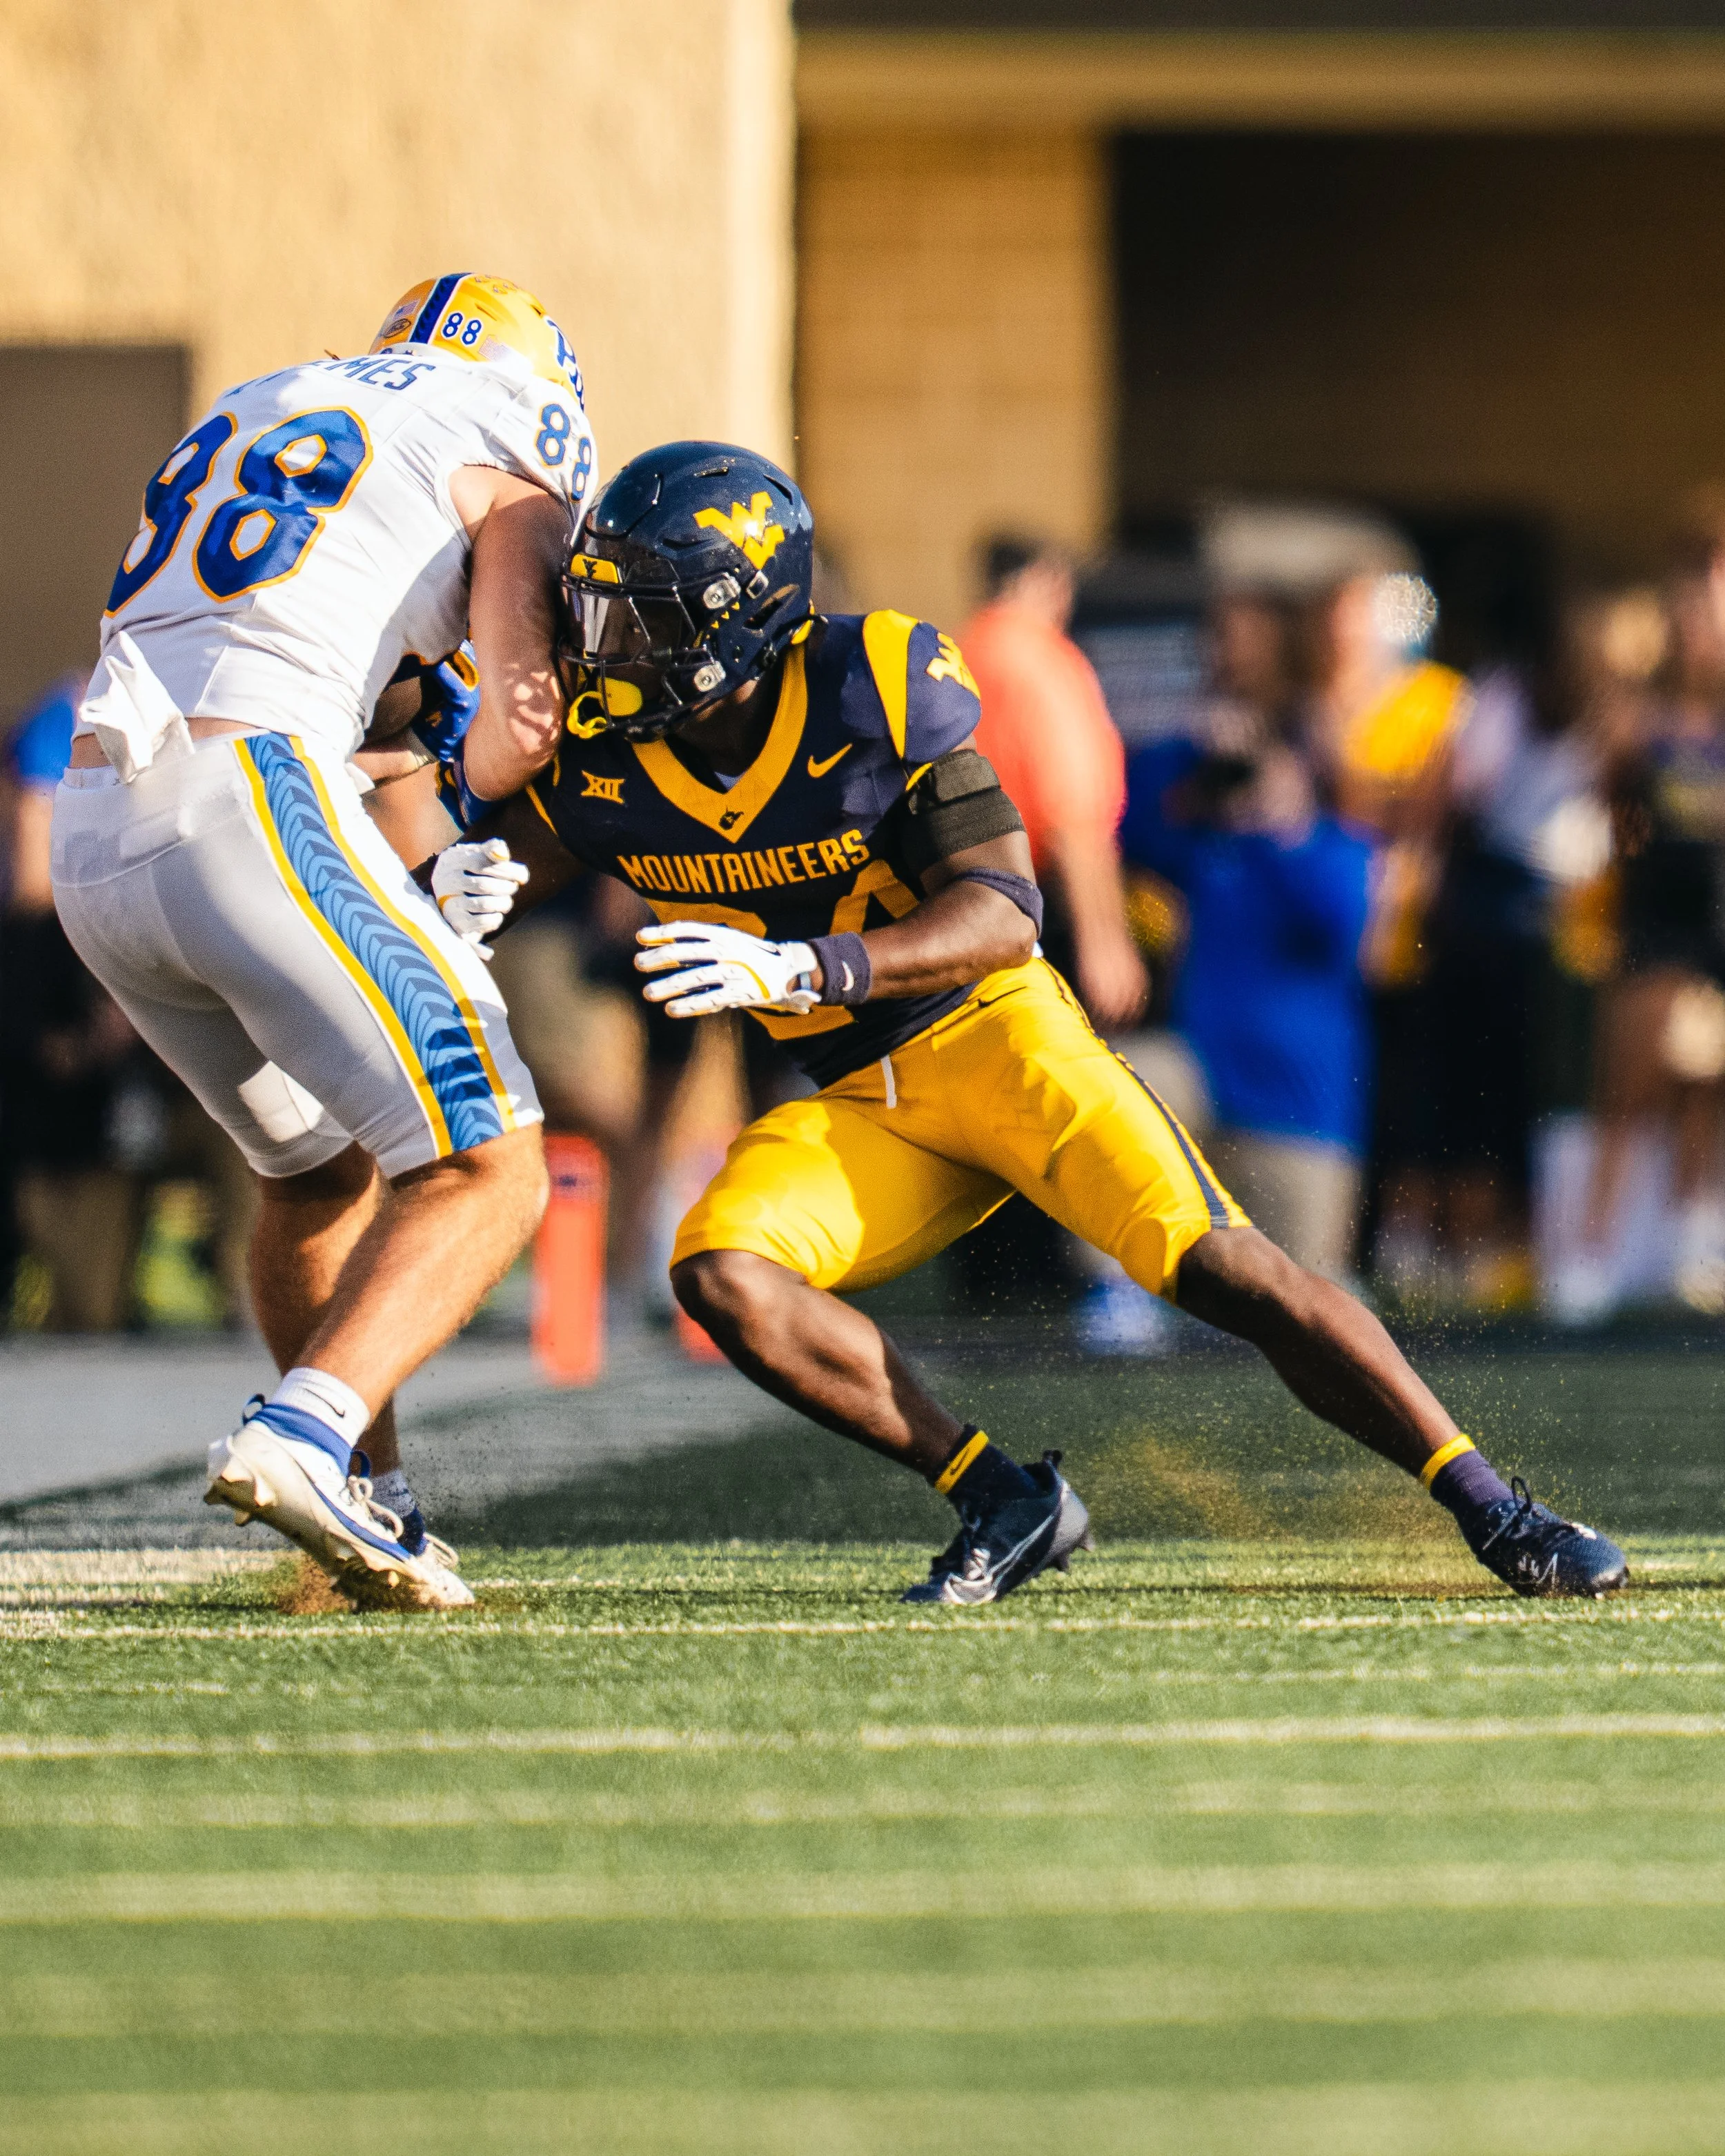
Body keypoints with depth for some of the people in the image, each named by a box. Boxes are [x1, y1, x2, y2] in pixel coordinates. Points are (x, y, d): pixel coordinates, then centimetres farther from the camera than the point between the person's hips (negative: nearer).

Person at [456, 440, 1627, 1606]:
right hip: (858, 1106, 5)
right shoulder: (603, 762, -8)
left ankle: (1494, 1511, -13)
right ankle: (1006, 1504, -11)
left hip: (991, 1031, -4)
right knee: (721, 1274, -22)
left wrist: (803, 970, -39)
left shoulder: (872, 693, -21)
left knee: (1218, 1266, -21)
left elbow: (1005, 911, -24)